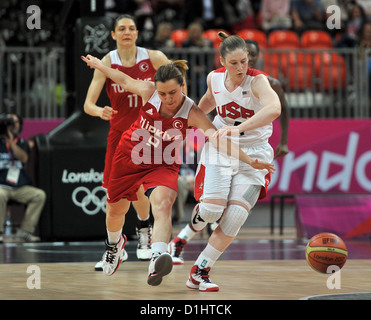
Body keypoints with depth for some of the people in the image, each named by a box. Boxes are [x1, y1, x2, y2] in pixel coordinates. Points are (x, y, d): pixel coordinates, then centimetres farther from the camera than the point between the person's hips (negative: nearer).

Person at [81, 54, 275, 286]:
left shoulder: (192, 114, -24)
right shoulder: (149, 91, -19)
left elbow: (217, 138, -33)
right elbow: (124, 79, 1)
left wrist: (249, 161, -45)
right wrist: (98, 64, 16)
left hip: (164, 165, -3)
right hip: (131, 155, 3)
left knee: (163, 204, -32)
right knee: (116, 210, 17)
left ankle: (157, 258, -53)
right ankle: (115, 244, 52)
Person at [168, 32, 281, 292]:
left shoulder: (257, 80, -20)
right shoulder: (215, 78, -5)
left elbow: (274, 109, -42)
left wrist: (238, 128, -52)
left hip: (253, 152, -2)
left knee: (236, 216, -11)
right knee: (211, 209, -18)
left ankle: (199, 273, 2)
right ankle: (182, 239, 15)